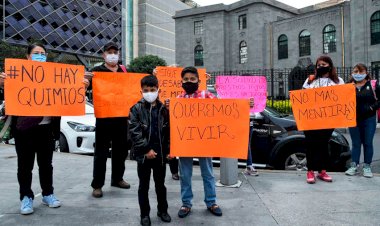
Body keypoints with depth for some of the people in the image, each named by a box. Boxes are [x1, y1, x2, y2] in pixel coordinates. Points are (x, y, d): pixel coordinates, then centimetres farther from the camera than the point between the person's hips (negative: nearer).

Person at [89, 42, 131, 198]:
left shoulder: (124, 70, 15)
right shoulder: (98, 71, 0)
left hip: (121, 116, 5)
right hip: (104, 116, -5)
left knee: (121, 149, 13)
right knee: (101, 151, 0)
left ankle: (117, 179, 28)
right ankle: (97, 185, 7)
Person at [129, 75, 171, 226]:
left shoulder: (163, 109, 3)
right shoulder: (136, 109, -4)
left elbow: (168, 131, 7)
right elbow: (134, 132, -11)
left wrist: (169, 150, 1)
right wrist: (146, 149, -15)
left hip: (160, 153, 2)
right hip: (143, 154, -2)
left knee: (160, 184, 16)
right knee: (144, 186, 10)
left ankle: (162, 210, 32)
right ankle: (144, 214, 24)